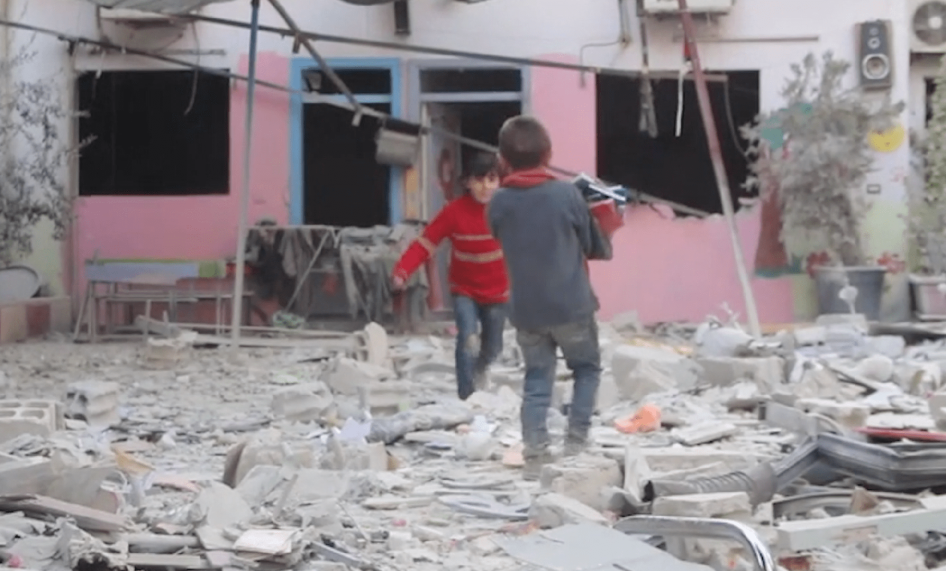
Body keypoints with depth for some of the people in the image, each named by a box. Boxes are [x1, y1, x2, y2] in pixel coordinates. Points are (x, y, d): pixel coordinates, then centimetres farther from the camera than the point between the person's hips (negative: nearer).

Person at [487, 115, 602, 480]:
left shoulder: (498, 203, -3)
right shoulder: (568, 194, -9)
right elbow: (588, 246, 4)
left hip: (525, 309, 2)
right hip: (571, 304, -2)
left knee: (537, 379, 11)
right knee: (587, 368, 17)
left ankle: (535, 456, 4)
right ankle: (576, 442, 10)